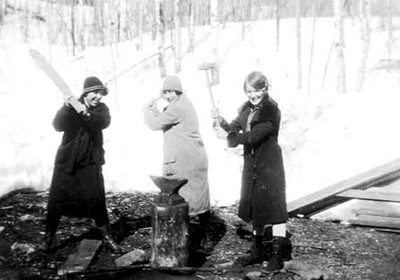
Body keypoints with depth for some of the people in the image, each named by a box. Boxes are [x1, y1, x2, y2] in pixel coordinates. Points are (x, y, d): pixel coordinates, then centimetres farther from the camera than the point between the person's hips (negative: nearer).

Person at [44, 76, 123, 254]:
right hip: (66, 162, 0)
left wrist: (85, 113, -38)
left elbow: (105, 122, -21)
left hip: (90, 162, 0)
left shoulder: (101, 108, 1)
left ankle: (106, 237, 6)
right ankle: (49, 237, 21)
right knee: (57, 199, 4)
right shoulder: (71, 106, -1)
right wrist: (68, 106, -33)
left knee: (96, 199, -6)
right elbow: (57, 125, -17)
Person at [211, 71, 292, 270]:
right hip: (251, 164, 8)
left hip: (269, 165, -8)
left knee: (274, 208, -4)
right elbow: (234, 128, 7)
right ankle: (258, 251, 26)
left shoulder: (271, 109, -14)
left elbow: (255, 136, -22)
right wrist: (220, 121, -12)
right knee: (255, 208, 14)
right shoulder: (247, 108, 10)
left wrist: (228, 136, -18)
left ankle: (278, 254, 3)